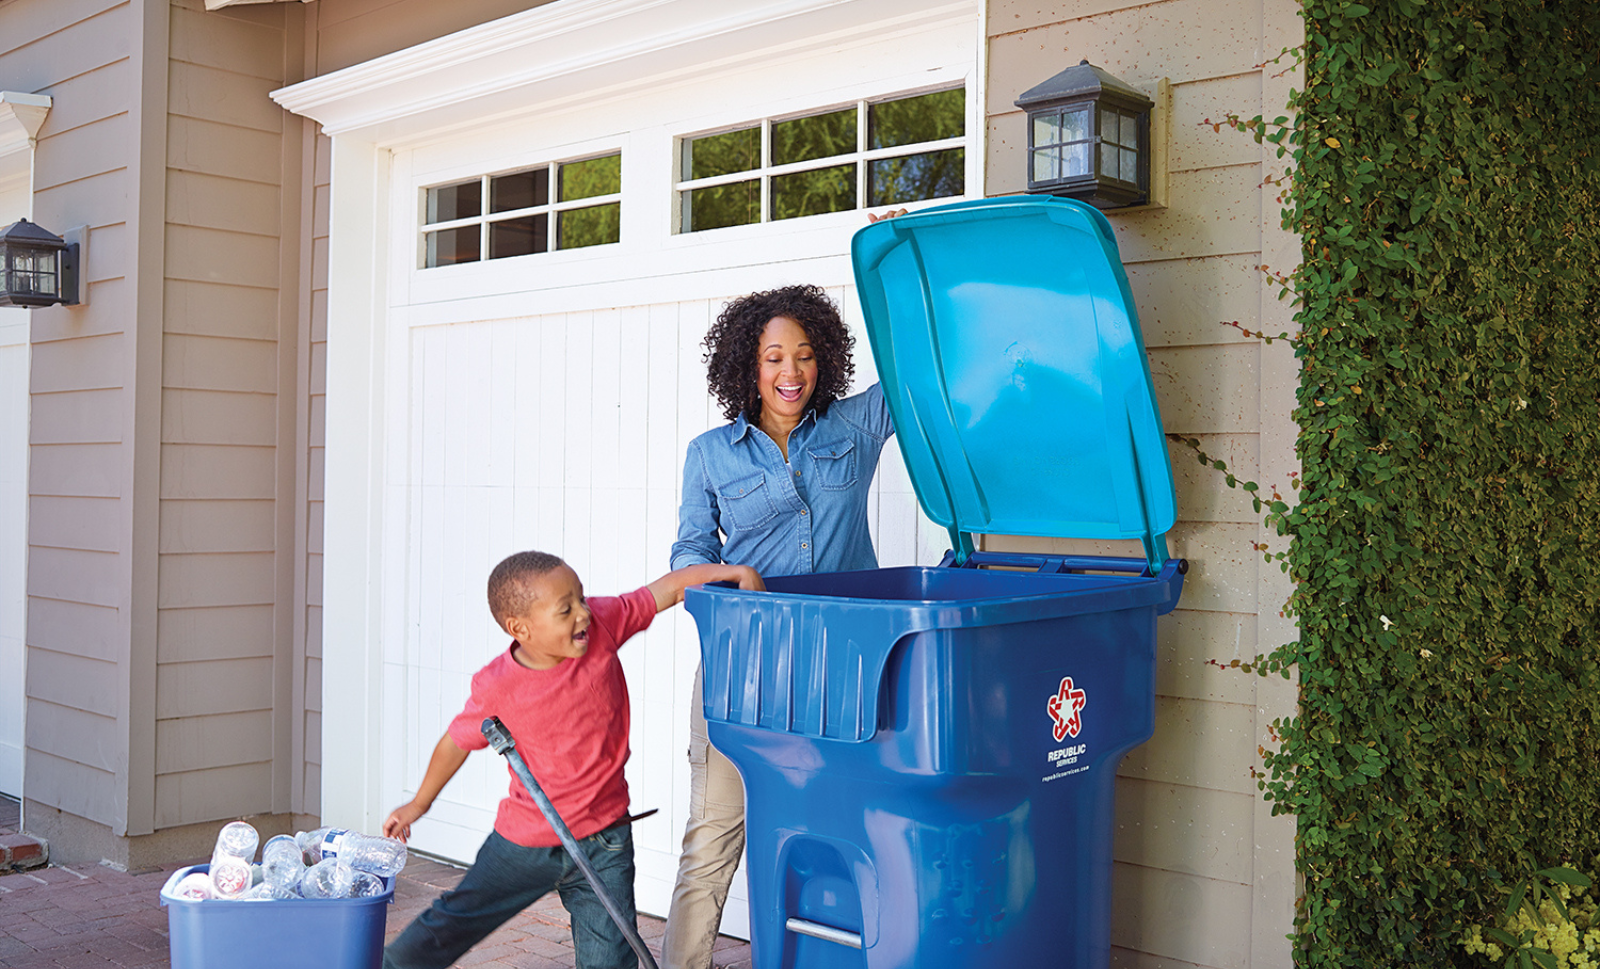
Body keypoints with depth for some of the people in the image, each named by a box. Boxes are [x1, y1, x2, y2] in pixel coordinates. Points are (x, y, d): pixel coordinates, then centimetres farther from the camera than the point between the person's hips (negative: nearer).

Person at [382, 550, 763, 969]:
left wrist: (734, 572, -25)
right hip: (525, 842, -1)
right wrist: (419, 804, 13)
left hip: (603, 843, 1)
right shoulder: (496, 687, -19)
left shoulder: (602, 624, -15)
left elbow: (670, 587, -10)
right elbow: (457, 743, -1)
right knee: (454, 922, 17)